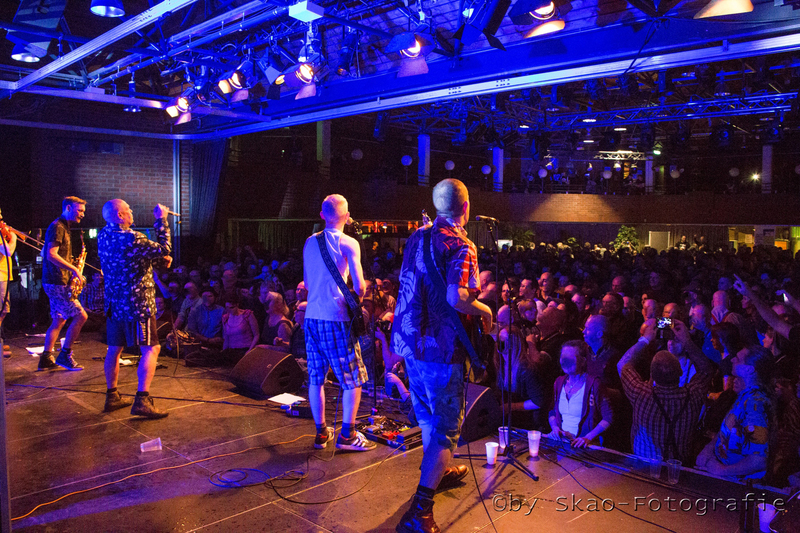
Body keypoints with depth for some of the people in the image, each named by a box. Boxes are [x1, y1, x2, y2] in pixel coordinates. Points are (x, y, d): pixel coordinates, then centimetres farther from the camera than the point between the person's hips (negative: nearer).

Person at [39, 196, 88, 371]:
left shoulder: (64, 227, 18)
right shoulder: (57, 227, -13)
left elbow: (45, 253, 25)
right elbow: (51, 255, -22)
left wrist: (71, 268, 15)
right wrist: (73, 269, -21)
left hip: (55, 282, 10)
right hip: (57, 282, -10)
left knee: (59, 320, 13)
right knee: (81, 316, -10)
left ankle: (45, 359, 18)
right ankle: (64, 355, -1)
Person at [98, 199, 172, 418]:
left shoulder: (103, 236, 7)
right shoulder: (131, 239, -20)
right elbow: (164, 250, -13)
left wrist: (159, 258, 7)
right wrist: (161, 221, -8)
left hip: (114, 302, 9)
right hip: (137, 304, -8)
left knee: (114, 349, 15)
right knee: (151, 349, -4)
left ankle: (112, 396, 24)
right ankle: (142, 400, -10)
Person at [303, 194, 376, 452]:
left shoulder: (310, 242, 11)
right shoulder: (348, 243, -7)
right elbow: (359, 286, -11)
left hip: (311, 317, 6)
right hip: (336, 318, -6)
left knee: (316, 378, 12)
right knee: (353, 380, 5)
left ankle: (321, 433, 20)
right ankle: (347, 435, 6)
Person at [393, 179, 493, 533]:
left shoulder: (417, 237, 8)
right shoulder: (460, 246, -16)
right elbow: (456, 297, -28)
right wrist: (484, 310, -11)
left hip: (409, 340, 8)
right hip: (441, 347, -8)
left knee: (428, 416, 25)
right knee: (446, 426, 1)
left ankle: (438, 472, 45)